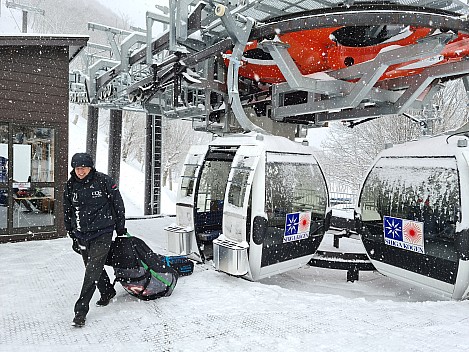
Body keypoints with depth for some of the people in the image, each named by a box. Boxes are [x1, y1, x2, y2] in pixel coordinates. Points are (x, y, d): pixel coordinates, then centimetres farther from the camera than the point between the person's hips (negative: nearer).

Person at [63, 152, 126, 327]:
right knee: (93, 267, 16)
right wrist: (72, 236, 16)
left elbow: (118, 203, -1)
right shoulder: (70, 186, 3)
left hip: (102, 233, -5)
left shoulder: (103, 181, -9)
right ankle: (107, 293, 39)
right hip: (82, 234, 5)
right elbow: (67, 212, 15)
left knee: (93, 270, -9)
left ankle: (81, 309, -1)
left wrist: (121, 227, 3)